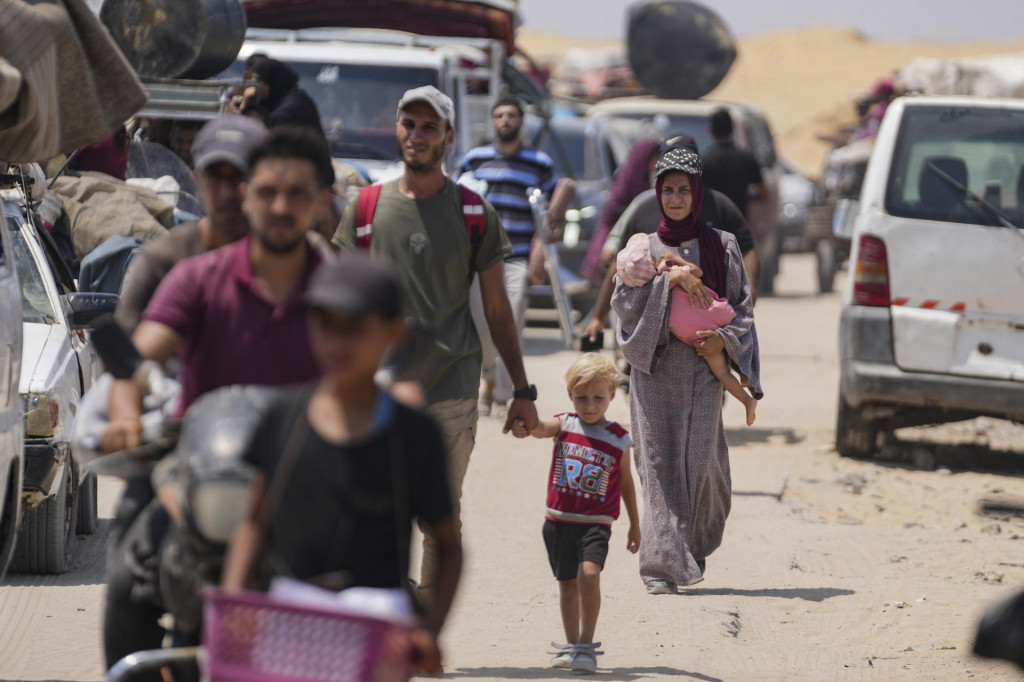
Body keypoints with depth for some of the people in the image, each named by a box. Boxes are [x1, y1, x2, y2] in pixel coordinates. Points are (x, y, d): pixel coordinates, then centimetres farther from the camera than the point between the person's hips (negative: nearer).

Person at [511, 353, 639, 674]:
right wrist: (526, 424, -45)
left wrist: (635, 525, 17)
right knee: (567, 584, 12)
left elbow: (626, 483, 11)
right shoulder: (565, 425, 1)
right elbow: (541, 428, -21)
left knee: (589, 573, -22)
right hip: (560, 520, 2)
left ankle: (586, 645, -14)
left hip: (595, 523, -2)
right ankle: (571, 644, 29)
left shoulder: (618, 439, 1)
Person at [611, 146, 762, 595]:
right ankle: (662, 564, -9)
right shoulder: (644, 246, 10)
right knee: (660, 464, -7)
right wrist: (667, 279, -14)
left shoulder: (720, 246, 10)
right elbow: (624, 301, -2)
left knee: (699, 460, -8)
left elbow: (742, 306, 9)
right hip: (654, 366, 0)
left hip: (702, 367, 0)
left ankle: (696, 546, 17)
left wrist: (725, 338, -10)